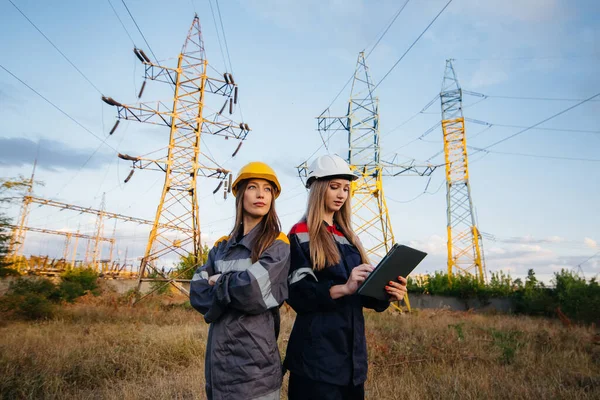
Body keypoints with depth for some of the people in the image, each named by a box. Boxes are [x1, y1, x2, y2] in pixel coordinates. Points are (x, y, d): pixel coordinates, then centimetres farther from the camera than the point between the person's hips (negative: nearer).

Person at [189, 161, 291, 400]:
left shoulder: (278, 245, -8)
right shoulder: (222, 247, 9)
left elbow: (255, 291, -22)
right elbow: (196, 293, 1)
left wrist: (219, 283, -5)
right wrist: (236, 290, -14)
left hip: (255, 365, -5)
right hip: (219, 361, 5)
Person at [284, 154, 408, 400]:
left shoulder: (349, 237, 14)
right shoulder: (300, 235, -7)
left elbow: (360, 293, 13)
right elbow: (297, 293, -16)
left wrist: (385, 294, -8)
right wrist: (343, 288, -29)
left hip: (353, 349, 7)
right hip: (317, 353, -7)